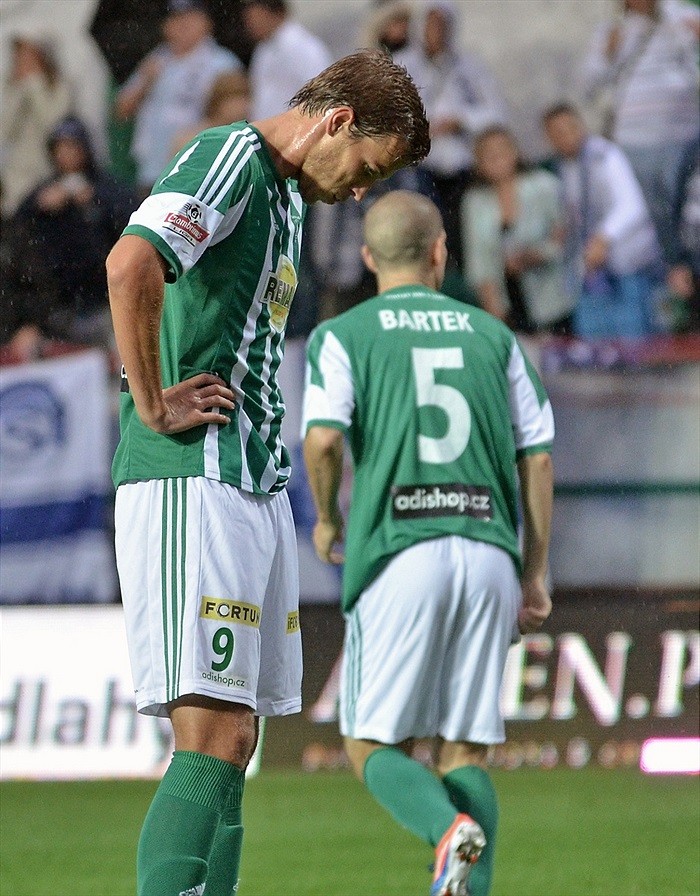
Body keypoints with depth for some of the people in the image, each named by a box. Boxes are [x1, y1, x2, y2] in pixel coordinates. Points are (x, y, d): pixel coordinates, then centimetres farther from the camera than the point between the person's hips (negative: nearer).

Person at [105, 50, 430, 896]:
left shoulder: (285, 195, 22)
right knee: (214, 740, -15)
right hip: (191, 484, -10)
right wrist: (152, 405, -19)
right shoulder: (229, 159, -9)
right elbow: (131, 265, -27)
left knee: (230, 746, 6)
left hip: (256, 491, 10)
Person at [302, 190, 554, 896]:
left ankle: (450, 831, -27)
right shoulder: (493, 335, 16)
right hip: (489, 551, 3)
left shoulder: (341, 335, 6)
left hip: (398, 553, -3)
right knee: (465, 752, 8)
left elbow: (322, 438, -9)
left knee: (373, 746, 3)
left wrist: (327, 520, 10)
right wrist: (534, 574, 16)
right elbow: (537, 454, 11)